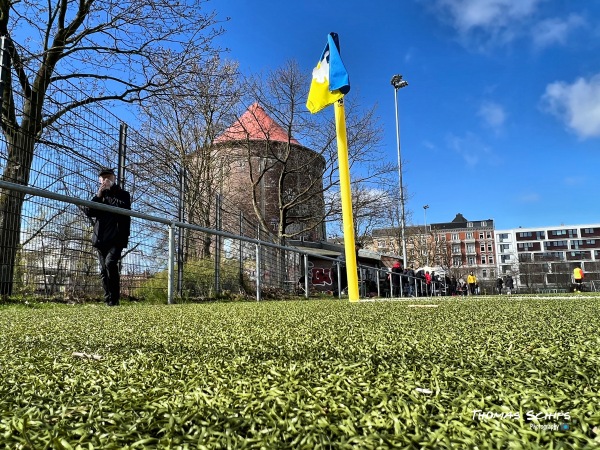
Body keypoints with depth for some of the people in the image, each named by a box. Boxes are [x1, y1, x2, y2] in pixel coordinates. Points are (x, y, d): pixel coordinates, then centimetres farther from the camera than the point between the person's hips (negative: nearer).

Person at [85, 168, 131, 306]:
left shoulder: (123, 194, 9)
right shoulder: (99, 196, 21)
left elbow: (124, 208, -10)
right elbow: (88, 212, 4)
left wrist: (106, 197, -4)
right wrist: (98, 196, -4)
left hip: (117, 237, -5)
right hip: (100, 238, 5)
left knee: (110, 263, -24)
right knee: (104, 271, 4)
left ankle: (114, 300, -18)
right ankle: (108, 301, 11)